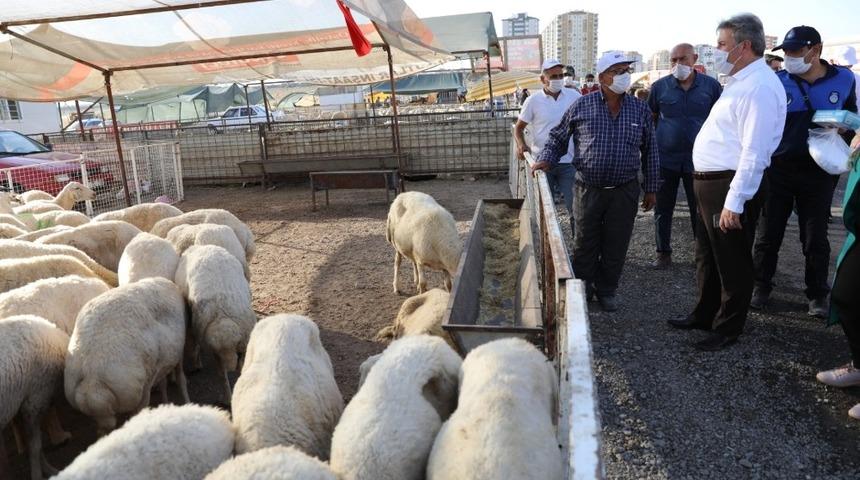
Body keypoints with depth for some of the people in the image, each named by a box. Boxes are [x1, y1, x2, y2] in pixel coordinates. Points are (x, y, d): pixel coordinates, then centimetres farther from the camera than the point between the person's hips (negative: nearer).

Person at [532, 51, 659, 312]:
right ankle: (583, 287, 27)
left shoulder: (640, 110, 4)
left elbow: (650, 151, 10)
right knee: (585, 243, 8)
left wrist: (651, 188, 11)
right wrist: (546, 159, -9)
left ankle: (607, 290, 27)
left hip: (624, 192, 1)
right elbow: (558, 137, 9)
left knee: (615, 245, 9)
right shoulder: (581, 106, -1)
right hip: (588, 189, -1)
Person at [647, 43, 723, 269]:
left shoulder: (711, 86, 0)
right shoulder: (660, 87, 0)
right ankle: (663, 253, 22)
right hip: (665, 159, 1)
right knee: (662, 209, 8)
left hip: (698, 159, 0)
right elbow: (649, 120, 9)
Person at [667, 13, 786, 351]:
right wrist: (707, 185, 16)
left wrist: (734, 202, -26)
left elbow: (754, 152, -24)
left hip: (730, 186, -10)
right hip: (709, 183, 10)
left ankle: (727, 329, 21)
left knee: (732, 262, 5)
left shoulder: (759, 87, -18)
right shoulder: (740, 82, 15)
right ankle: (704, 315, 37)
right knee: (707, 256, 21)